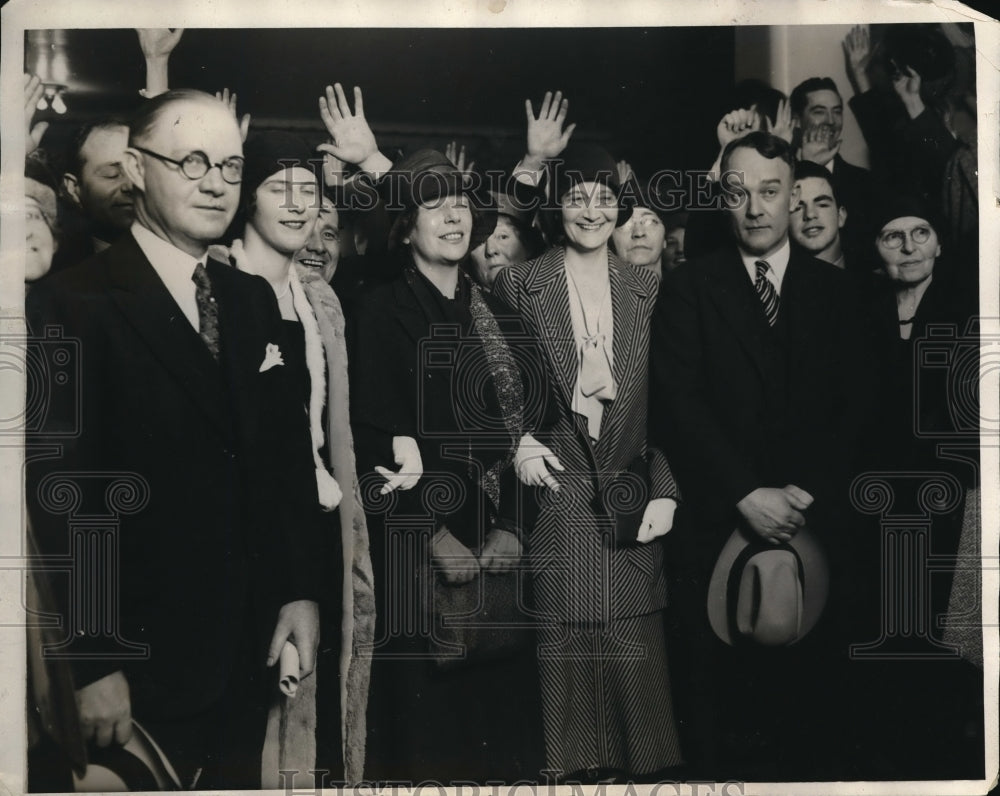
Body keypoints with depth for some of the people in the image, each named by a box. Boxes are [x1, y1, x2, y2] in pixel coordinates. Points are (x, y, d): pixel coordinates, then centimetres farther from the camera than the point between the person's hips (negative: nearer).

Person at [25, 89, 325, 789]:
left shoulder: (253, 299, 8)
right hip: (143, 655, -6)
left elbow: (289, 449, 8)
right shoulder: (74, 305, -12)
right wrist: (94, 662, -15)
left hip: (252, 648, 6)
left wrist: (302, 590, 3)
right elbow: (63, 491, -15)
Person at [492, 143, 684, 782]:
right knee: (562, 648, 2)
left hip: (628, 495, 2)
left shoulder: (647, 290, 9)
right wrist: (517, 442, -7)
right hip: (553, 487, -1)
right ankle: (573, 767, 17)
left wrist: (665, 491, 0)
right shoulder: (518, 285, 4)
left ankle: (634, 765, 18)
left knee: (634, 649, 2)